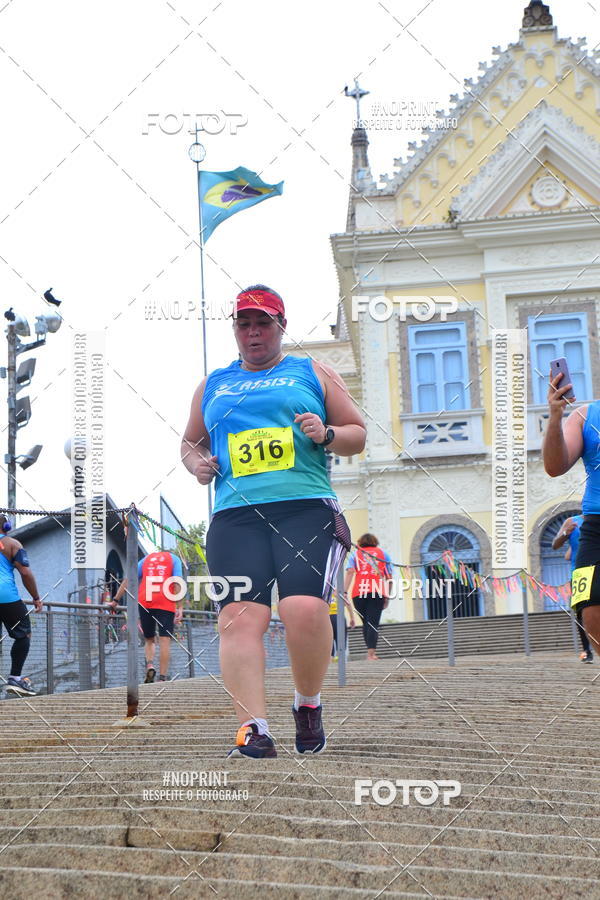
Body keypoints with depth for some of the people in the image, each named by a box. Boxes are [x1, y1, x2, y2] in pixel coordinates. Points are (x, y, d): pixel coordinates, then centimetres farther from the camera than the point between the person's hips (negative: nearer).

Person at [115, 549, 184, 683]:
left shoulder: (146, 558, 24)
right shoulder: (174, 558, 17)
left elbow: (128, 579, 16)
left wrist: (116, 600, 16)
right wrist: (180, 608, -4)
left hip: (144, 602, 3)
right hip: (166, 603, -2)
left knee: (149, 639, 15)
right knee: (165, 640, -2)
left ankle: (149, 665, -9)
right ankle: (162, 677, -8)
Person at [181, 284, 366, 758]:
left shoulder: (312, 373, 18)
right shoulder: (213, 385, 25)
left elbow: (359, 434, 18)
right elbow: (190, 441, 34)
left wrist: (327, 433, -4)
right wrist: (195, 462, 11)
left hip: (307, 508, -2)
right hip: (236, 515, 3)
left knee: (306, 609, -21)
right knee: (240, 616, -15)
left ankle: (309, 705, 5)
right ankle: (254, 732, -16)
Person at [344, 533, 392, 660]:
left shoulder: (355, 554, 19)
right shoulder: (382, 553, 21)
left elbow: (350, 572, 1)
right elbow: (389, 577, 15)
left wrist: (344, 591, -7)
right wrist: (387, 597, 20)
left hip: (359, 593, 1)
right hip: (378, 592, -1)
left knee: (366, 623, 14)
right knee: (373, 623, -6)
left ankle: (370, 652, 16)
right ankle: (371, 653, -19)